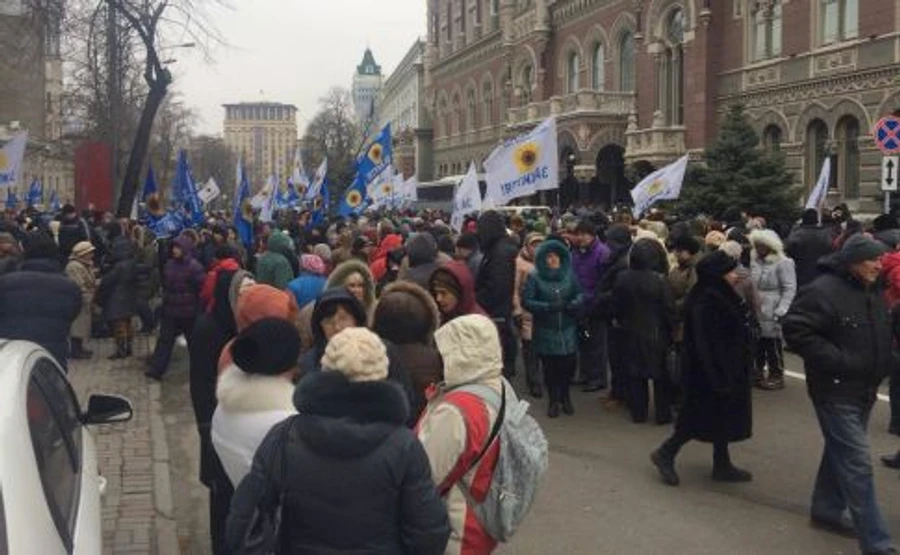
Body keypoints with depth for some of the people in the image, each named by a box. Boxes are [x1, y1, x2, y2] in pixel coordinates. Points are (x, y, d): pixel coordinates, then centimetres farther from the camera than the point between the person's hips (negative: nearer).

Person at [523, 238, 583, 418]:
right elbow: (526, 301, -8)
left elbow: (580, 294, 11)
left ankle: (565, 397, 24)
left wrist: (575, 303, -12)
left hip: (568, 330, 2)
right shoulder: (534, 277, -4)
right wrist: (548, 307, -19)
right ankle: (553, 401, 19)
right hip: (546, 331, -2)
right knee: (550, 367, 1)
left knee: (569, 364, -1)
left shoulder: (569, 274, 6)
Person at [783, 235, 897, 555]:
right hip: (836, 390, -9)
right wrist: (838, 361, -24)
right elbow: (795, 330, -23)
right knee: (857, 464, -8)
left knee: (841, 453, 21)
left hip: (864, 390, 9)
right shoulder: (823, 291, -19)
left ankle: (827, 509, 39)